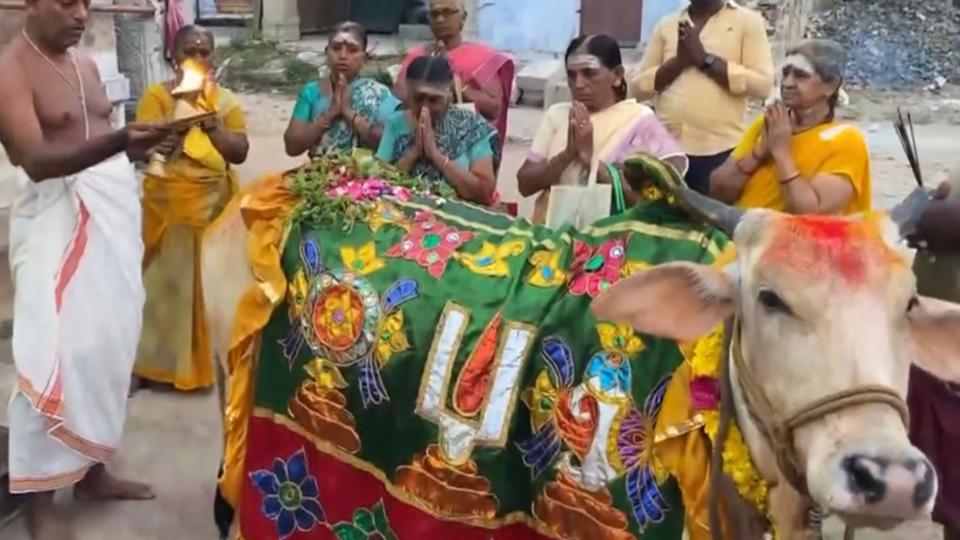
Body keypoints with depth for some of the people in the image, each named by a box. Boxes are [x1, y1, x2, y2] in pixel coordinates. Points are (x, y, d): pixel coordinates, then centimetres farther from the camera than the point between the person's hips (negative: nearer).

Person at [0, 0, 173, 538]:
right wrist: (120, 140, -33)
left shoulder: (85, 63, 16)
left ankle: (92, 469, 22)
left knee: (108, 341, 10)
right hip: (60, 218, -8)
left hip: (113, 208, 8)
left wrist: (139, 146, 1)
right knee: (57, 351, -8)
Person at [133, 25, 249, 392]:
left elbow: (240, 152, -3)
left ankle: (207, 358, 20)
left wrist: (213, 127, -20)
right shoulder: (157, 95, -2)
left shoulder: (225, 99, 6)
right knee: (166, 282, 1)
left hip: (214, 202, 3)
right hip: (167, 202, -2)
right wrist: (179, 105, -22)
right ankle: (160, 360, 13)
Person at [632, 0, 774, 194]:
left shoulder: (748, 21, 4)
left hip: (719, 151, -3)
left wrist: (705, 59, -9)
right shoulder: (667, 25, 14)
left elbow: (763, 84, -7)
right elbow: (638, 86, 9)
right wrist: (677, 62, -7)